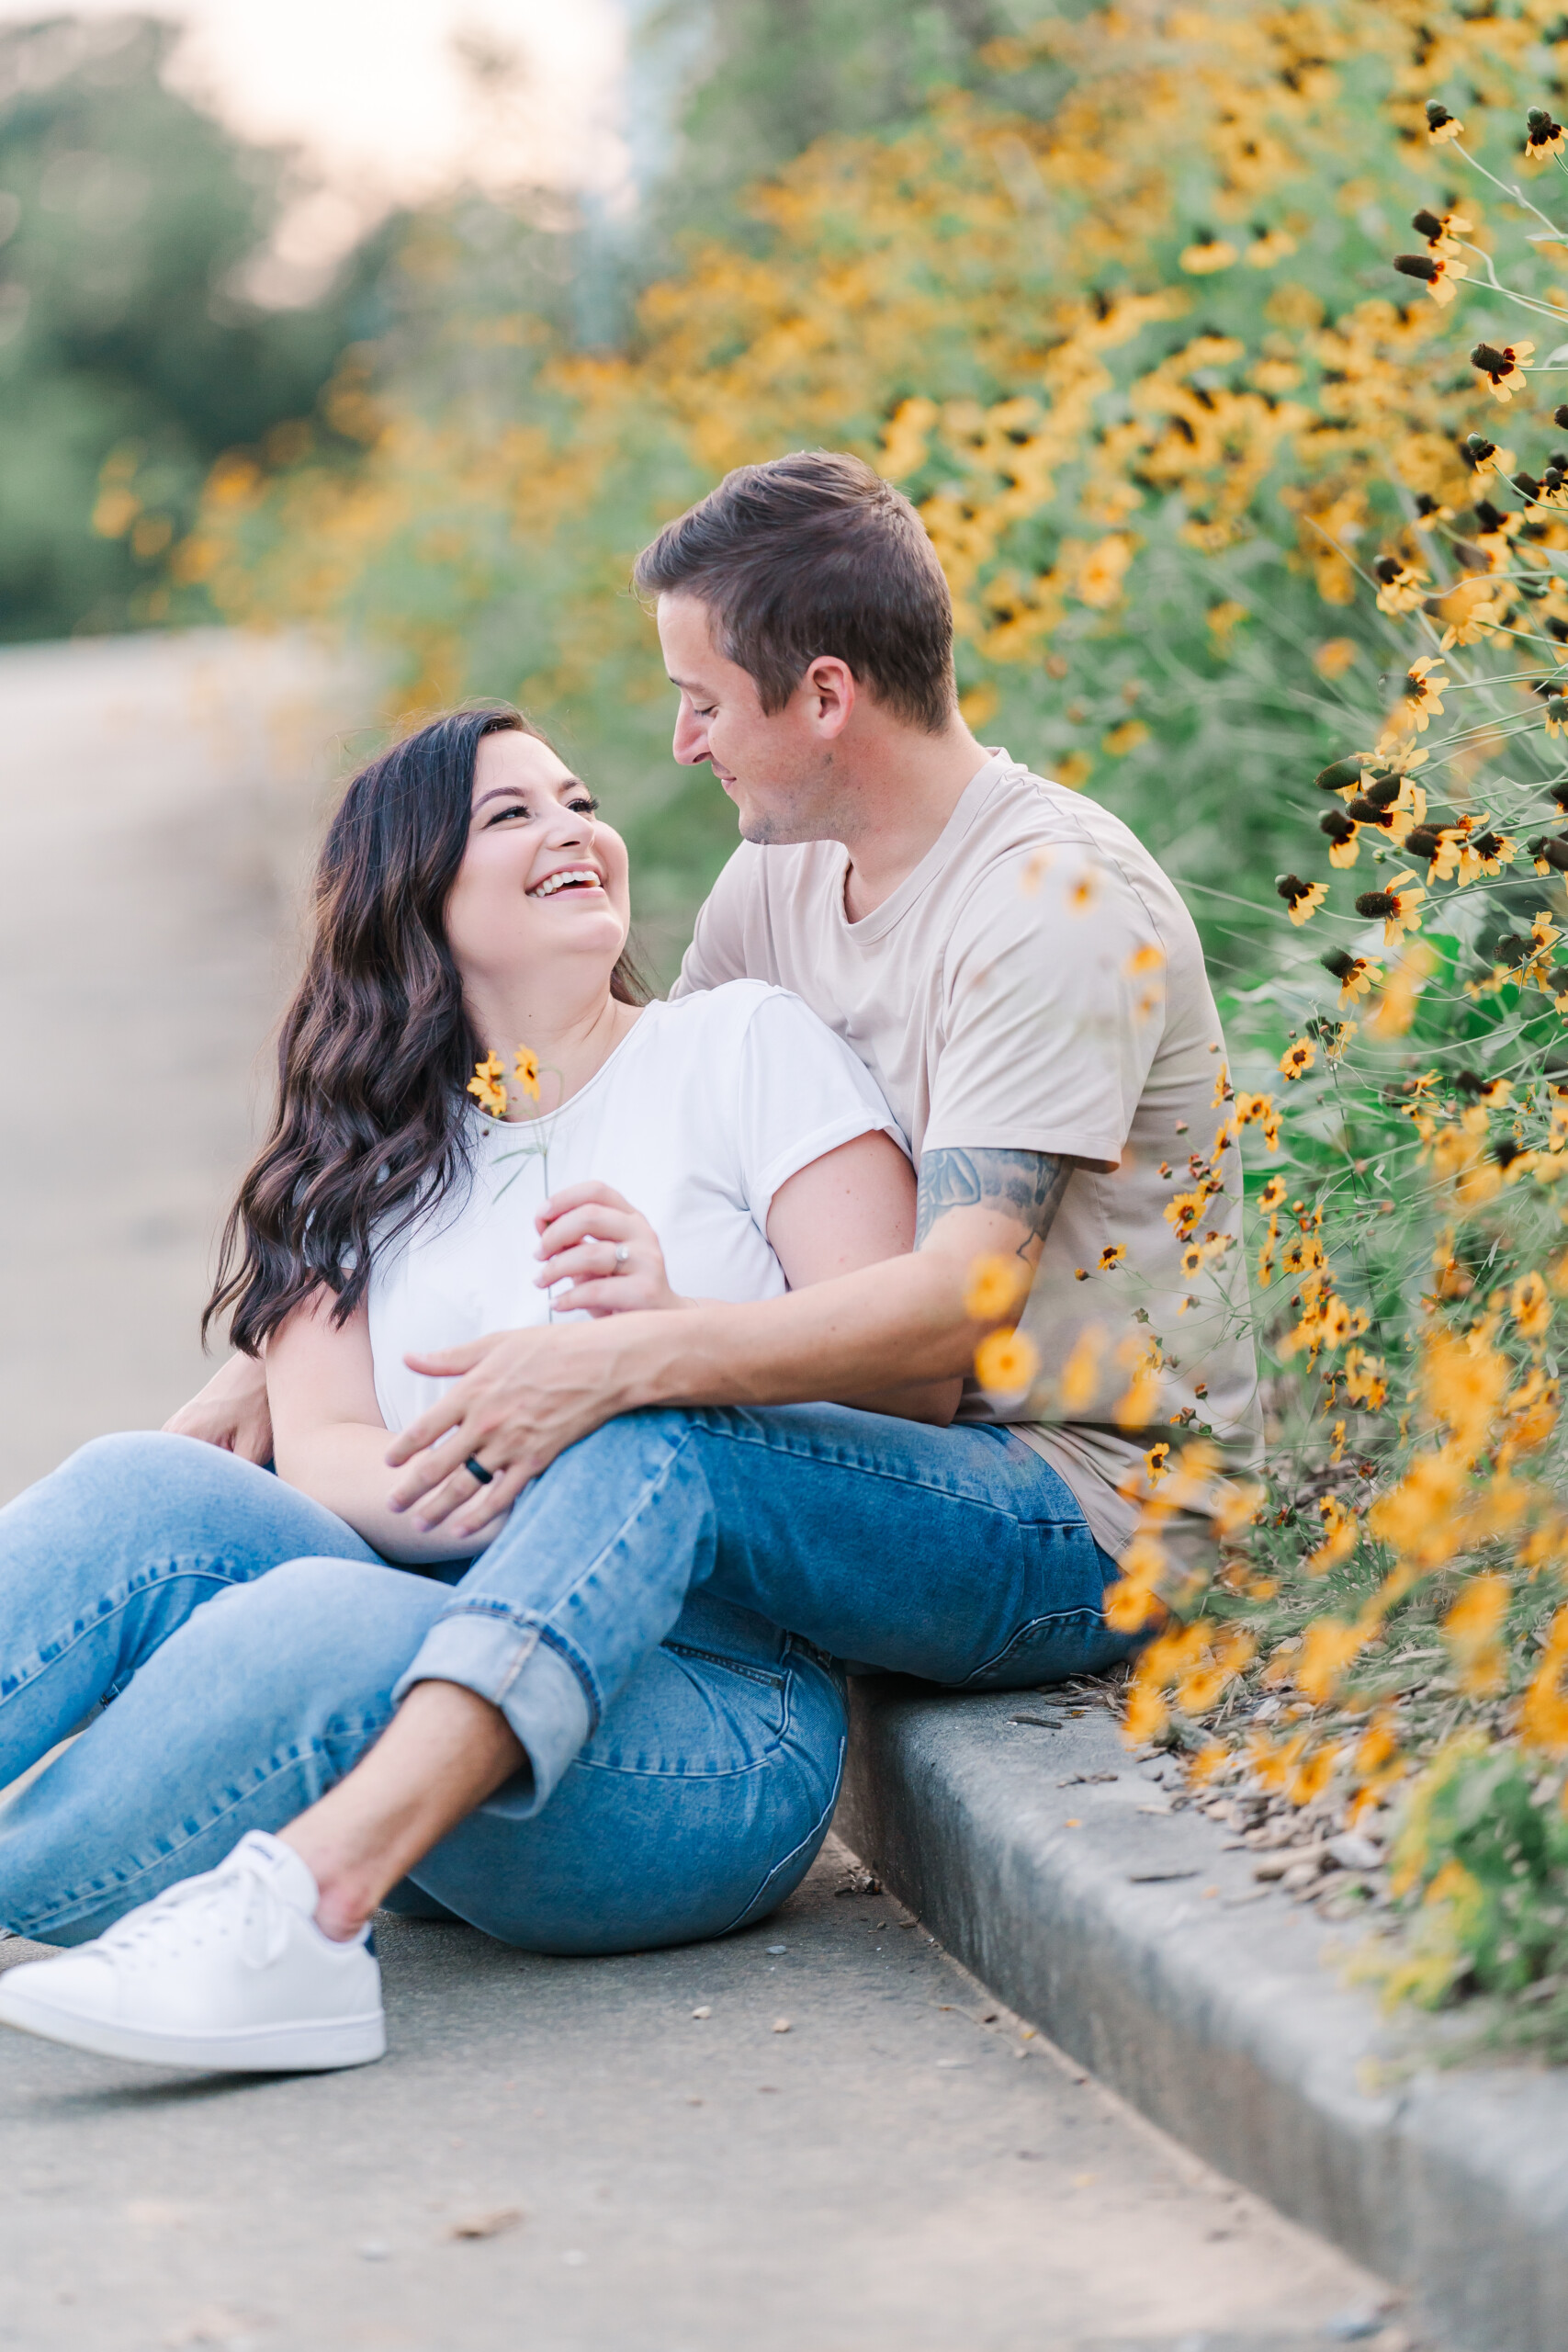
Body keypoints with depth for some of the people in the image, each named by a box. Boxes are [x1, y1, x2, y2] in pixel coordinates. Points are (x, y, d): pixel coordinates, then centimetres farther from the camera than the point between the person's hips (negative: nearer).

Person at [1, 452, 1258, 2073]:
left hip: (1089, 1519, -9)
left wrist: (616, 1361, -38)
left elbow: (958, 1303, -27)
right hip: (903, 1462, 9)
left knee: (657, 1445, -36)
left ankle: (313, 1884, -53)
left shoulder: (1059, 904, -16)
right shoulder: (787, 876, 10)